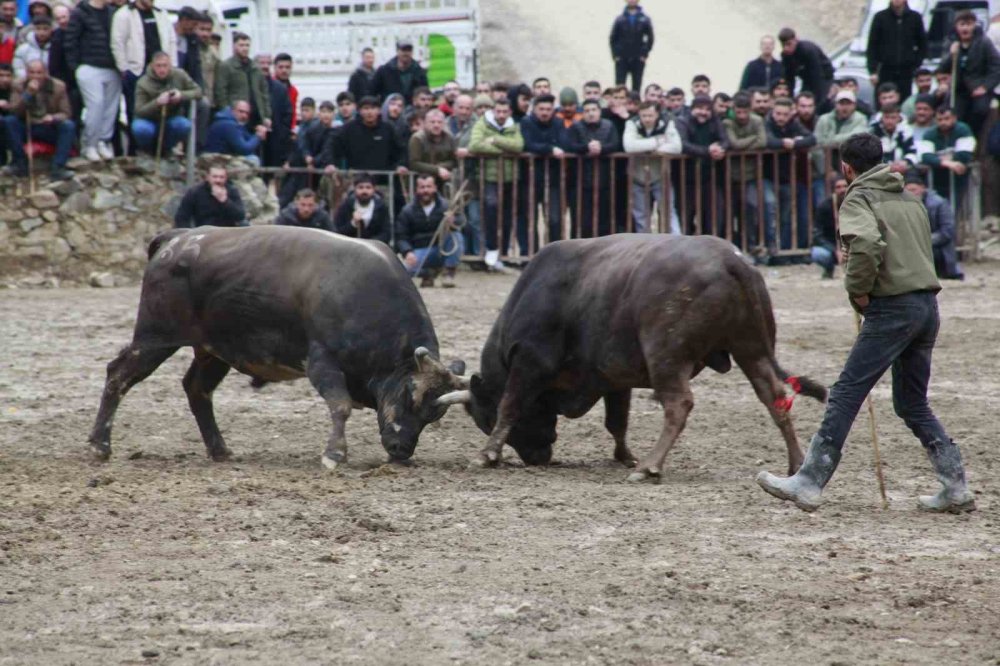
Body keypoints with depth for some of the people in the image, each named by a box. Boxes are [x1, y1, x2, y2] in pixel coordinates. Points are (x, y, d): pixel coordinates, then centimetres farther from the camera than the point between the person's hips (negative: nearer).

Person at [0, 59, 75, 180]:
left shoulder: (58, 86, -8)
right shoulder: (19, 85, -7)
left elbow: (66, 114, -6)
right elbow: (13, 111, -17)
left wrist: (53, 117, -30)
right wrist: (28, 93, -32)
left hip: (51, 130, 0)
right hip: (27, 128, 1)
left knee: (68, 126, -29)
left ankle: (58, 167, -29)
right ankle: (20, 164, -17)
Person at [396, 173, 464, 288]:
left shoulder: (446, 206, -2)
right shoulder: (408, 211, 2)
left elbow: (459, 222, -19)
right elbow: (401, 237, 0)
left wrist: (452, 222, -44)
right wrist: (407, 252, -20)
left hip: (442, 251, 0)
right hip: (420, 251, 0)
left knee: (456, 236, -31)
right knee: (404, 268, -31)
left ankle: (449, 274, -15)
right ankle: (428, 273, 2)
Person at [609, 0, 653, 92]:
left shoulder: (645, 20, 4)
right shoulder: (620, 20, 4)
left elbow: (650, 38, 5)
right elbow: (613, 38, 5)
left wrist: (645, 54, -4)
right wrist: (615, 55, -4)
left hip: (638, 59, 0)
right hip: (621, 59, 0)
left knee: (636, 86, 3)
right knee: (619, 85, -4)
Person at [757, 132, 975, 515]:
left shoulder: (858, 199, -3)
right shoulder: (911, 200, 21)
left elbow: (867, 243, -23)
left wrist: (857, 291, -10)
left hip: (893, 308, -8)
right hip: (928, 306, 8)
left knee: (846, 394, -5)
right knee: (913, 404, 16)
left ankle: (809, 484, -7)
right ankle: (956, 488, 10)